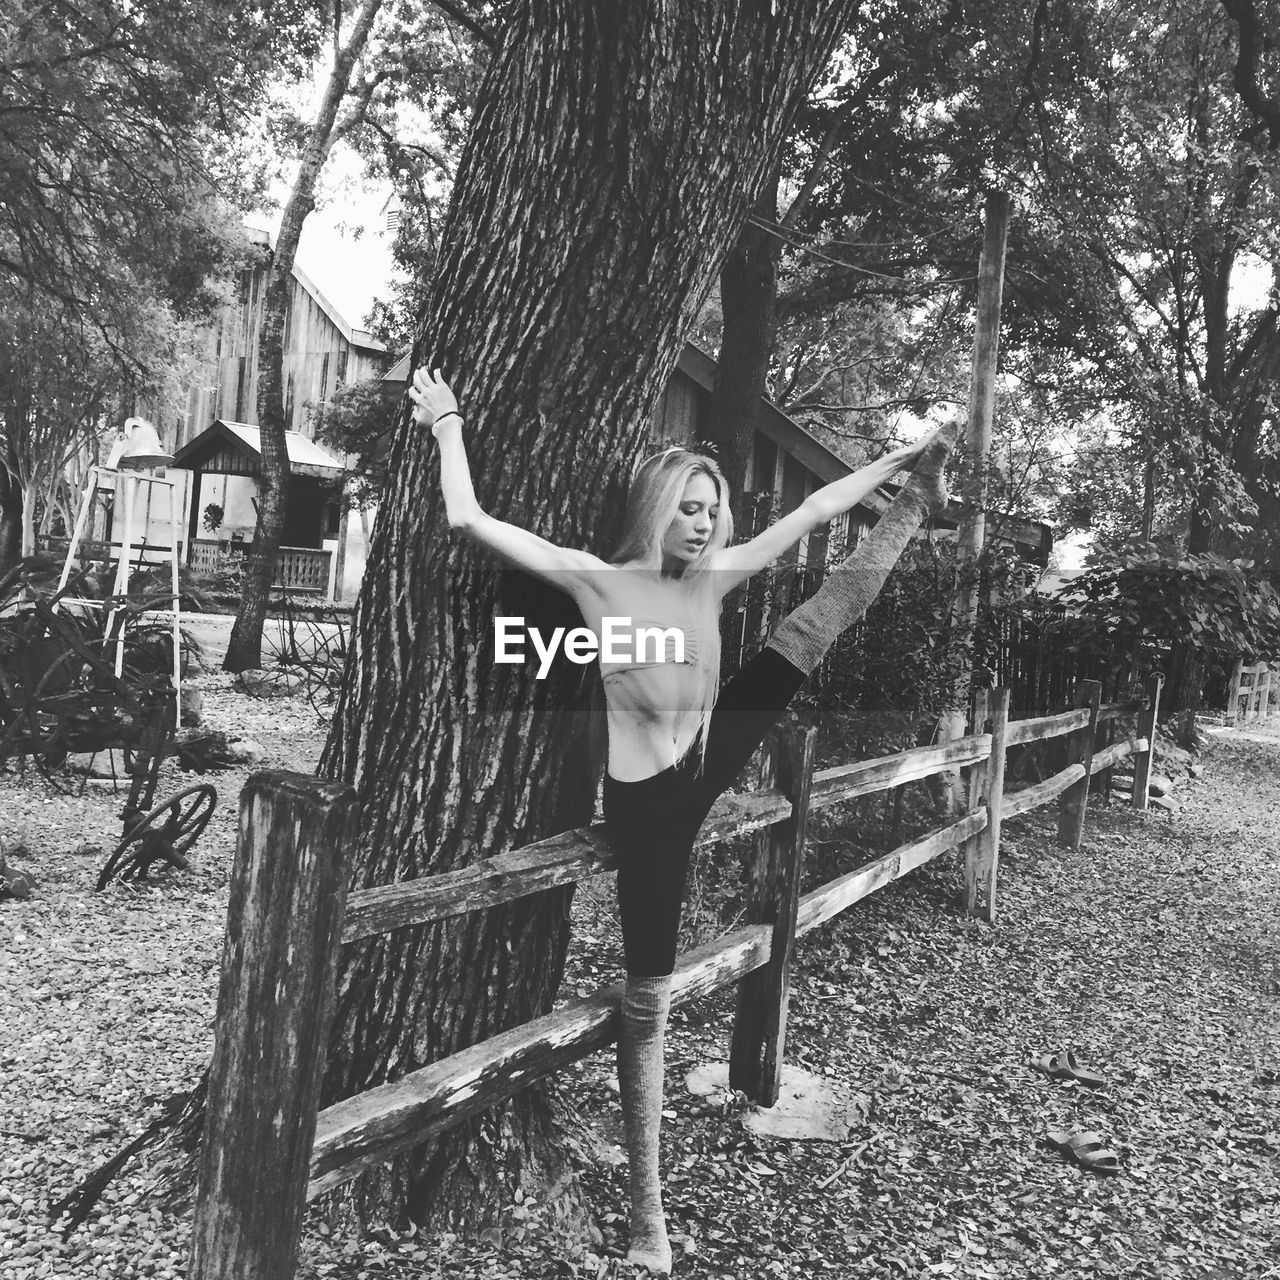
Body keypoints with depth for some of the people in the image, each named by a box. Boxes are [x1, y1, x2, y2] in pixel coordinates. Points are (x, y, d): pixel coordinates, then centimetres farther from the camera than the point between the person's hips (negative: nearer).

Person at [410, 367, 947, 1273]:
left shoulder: (713, 575, 1)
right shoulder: (599, 580, -12)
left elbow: (814, 509, 8)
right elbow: (471, 522, -17)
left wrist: (903, 457, 15)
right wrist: (449, 426, -7)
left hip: (711, 761, 5)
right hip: (646, 795, -5)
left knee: (812, 626, 3)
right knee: (648, 1005, 4)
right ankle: (648, 1205, 21)